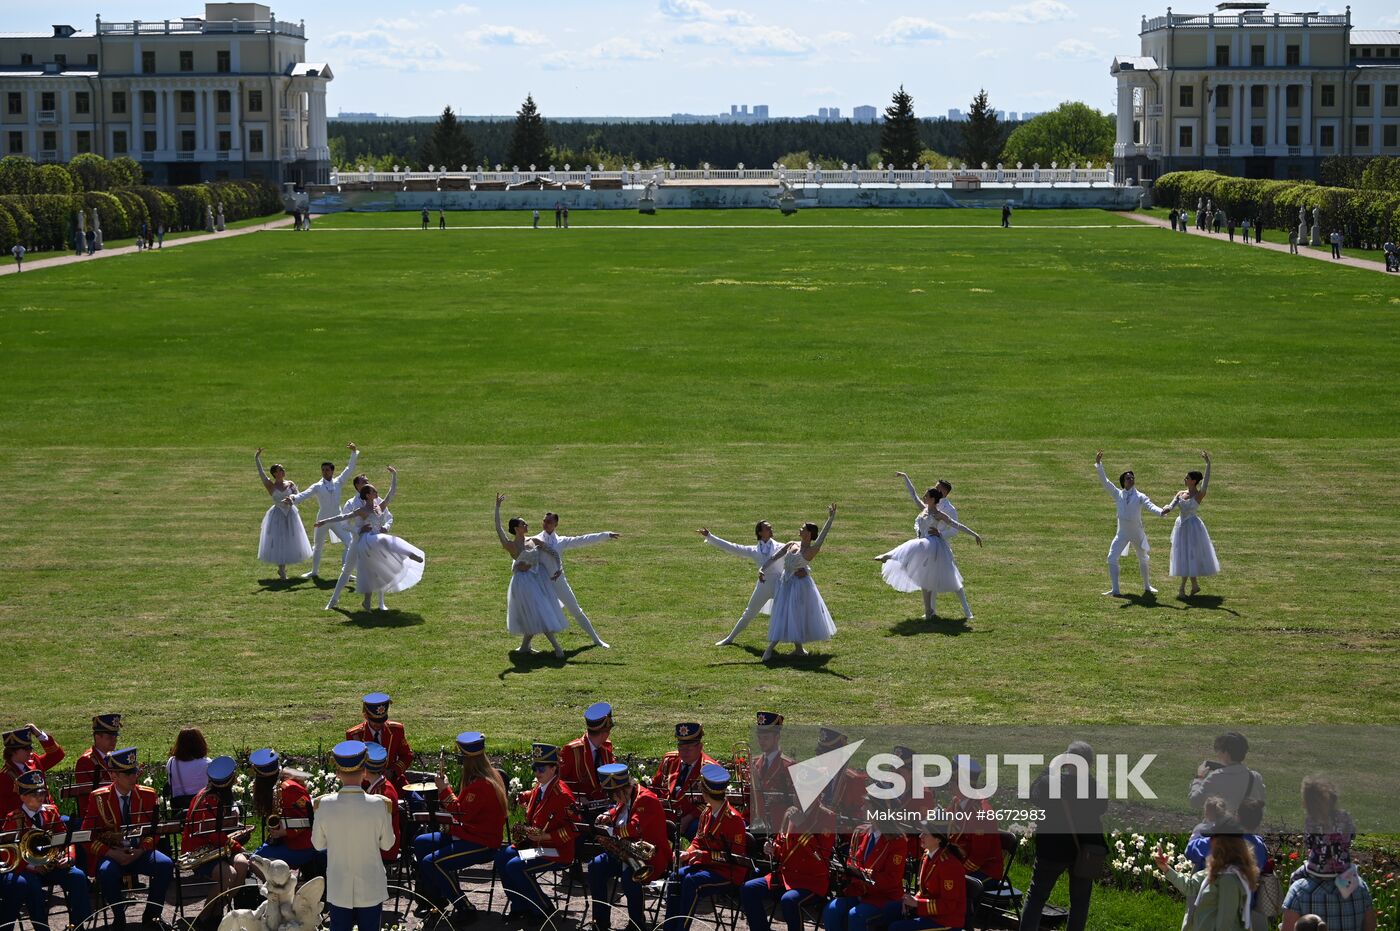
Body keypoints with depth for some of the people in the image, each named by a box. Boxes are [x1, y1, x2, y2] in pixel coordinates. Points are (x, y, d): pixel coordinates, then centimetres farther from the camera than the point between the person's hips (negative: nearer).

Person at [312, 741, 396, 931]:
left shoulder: (324, 805, -13)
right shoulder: (379, 804, -17)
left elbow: (318, 844, -1)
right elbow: (387, 844, -4)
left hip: (338, 891, 1)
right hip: (371, 890, -1)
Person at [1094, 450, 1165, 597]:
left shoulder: (1140, 496, -5)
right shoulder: (1118, 494, 0)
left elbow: (1150, 506, -21)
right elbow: (1104, 481, -5)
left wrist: (1161, 512, -42)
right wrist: (1098, 465, -15)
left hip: (1137, 533, 0)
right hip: (1122, 534, 0)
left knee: (1143, 560, 15)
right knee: (1112, 559, -13)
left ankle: (1147, 587, 34)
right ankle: (1115, 590, -8)